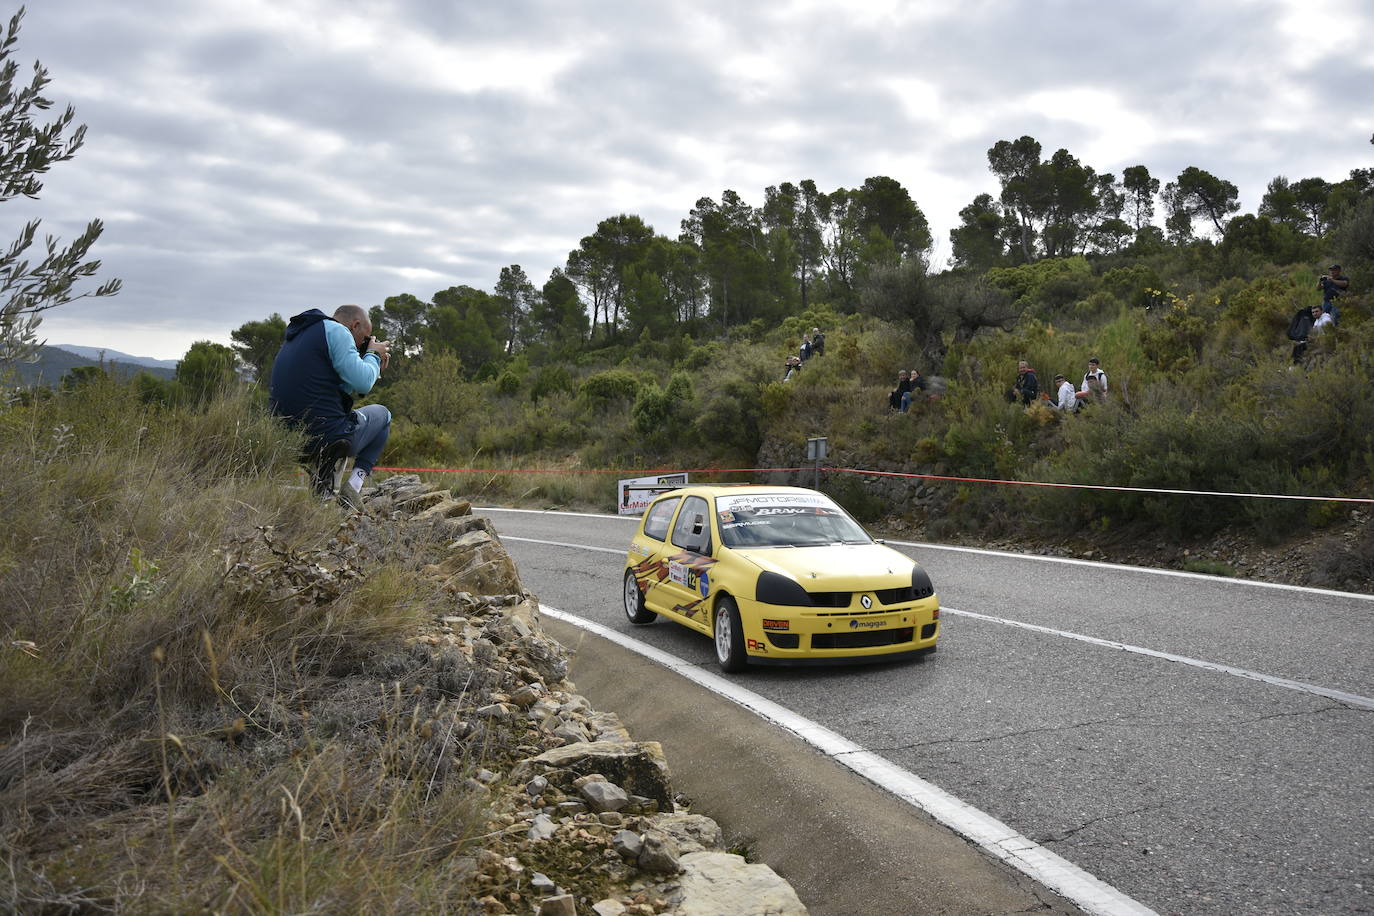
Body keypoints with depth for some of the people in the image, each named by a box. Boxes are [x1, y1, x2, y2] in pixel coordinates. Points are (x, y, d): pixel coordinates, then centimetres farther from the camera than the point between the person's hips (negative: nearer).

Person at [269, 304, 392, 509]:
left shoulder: (296, 337, 23)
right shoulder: (336, 331, -6)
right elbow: (362, 383, -15)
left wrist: (373, 364, 23)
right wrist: (373, 354, 5)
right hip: (328, 437, -8)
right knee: (382, 415, 20)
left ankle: (326, 485, 18)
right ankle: (354, 486, 3)